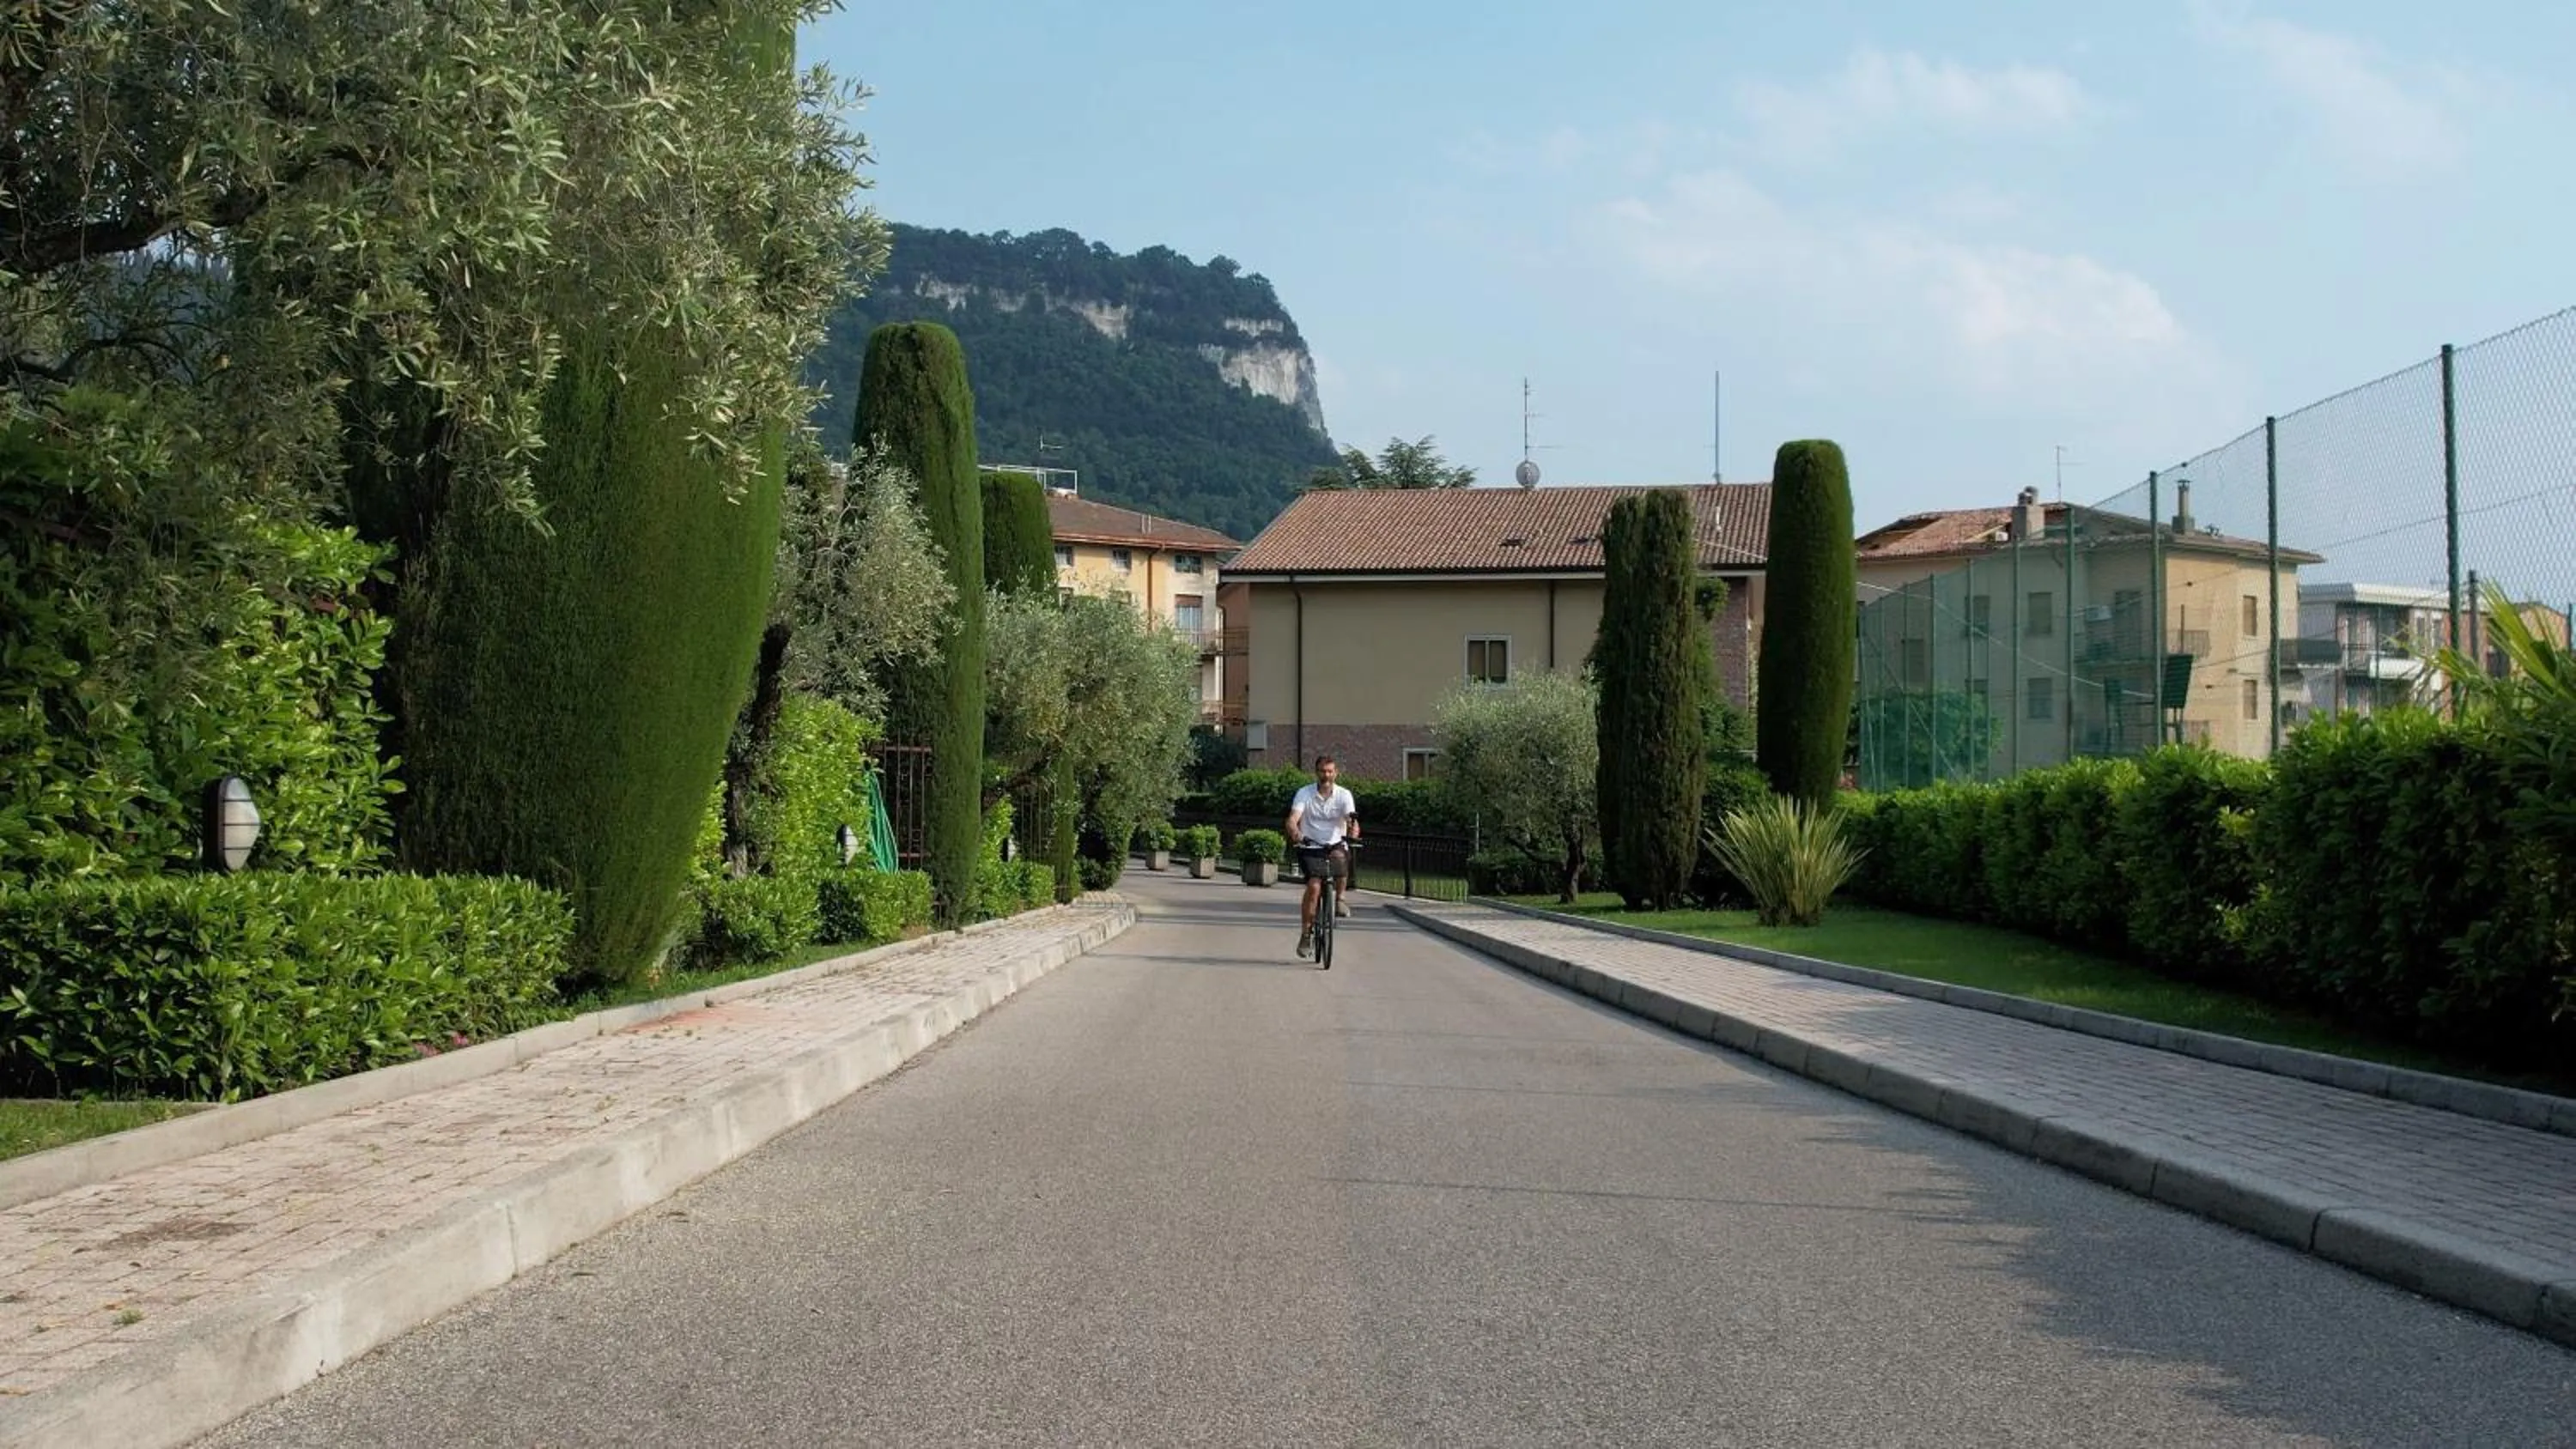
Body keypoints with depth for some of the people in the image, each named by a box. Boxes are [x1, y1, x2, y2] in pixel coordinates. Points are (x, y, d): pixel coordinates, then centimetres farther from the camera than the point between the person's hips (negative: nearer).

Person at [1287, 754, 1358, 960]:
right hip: (1310, 848, -1)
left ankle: (1339, 899, -11)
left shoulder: (1344, 795, -2)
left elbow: (1351, 818, -17)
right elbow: (1292, 819, -16)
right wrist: (1295, 833, -39)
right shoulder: (1304, 793, -4)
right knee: (1314, 886, -20)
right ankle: (1306, 934, -6)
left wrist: (1354, 830, -41)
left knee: (1341, 857, -35)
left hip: (1335, 845, 1)